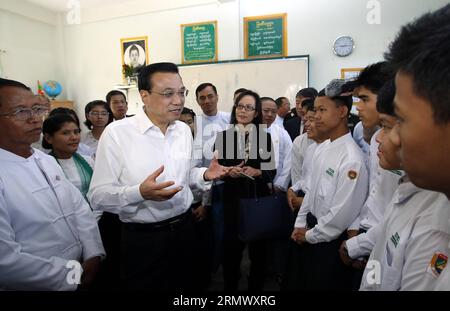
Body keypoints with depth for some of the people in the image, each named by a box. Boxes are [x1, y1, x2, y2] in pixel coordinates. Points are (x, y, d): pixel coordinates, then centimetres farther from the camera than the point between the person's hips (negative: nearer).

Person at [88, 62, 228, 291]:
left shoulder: (184, 130, 3)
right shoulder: (117, 132, -16)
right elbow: (97, 196, -17)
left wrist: (205, 175, -4)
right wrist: (140, 193, -33)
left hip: (184, 229, 6)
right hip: (143, 239, -5)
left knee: (184, 285, 23)